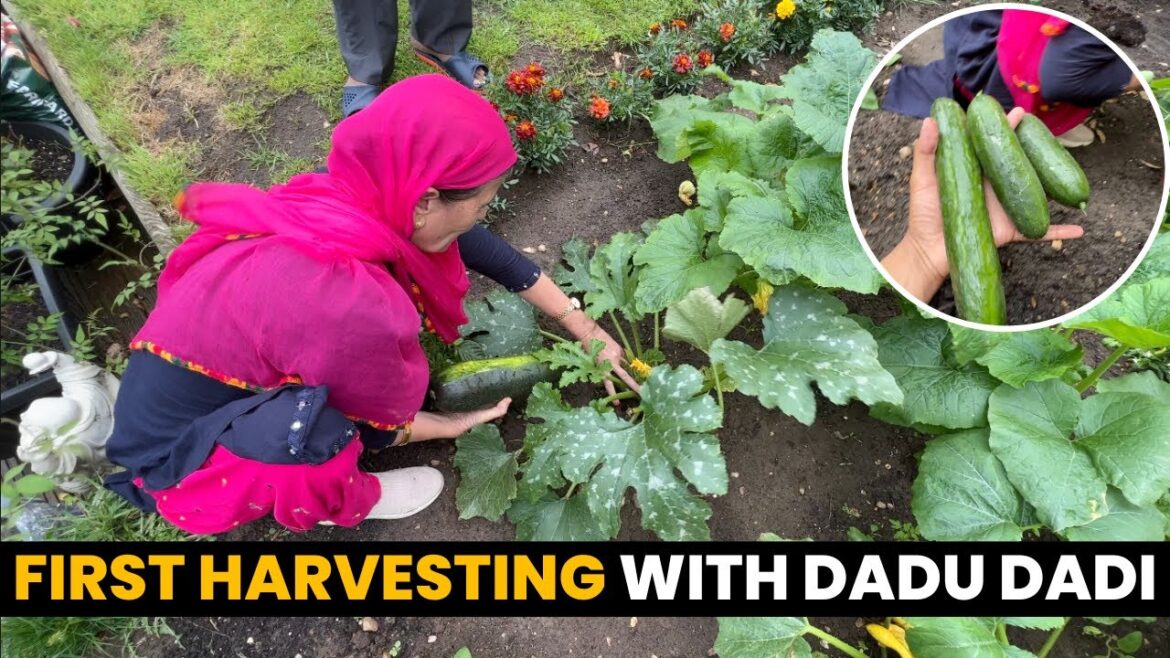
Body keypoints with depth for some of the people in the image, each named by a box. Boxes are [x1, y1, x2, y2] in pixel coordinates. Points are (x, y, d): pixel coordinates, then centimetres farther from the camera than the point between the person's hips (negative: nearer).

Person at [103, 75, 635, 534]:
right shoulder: (350, 305, -39)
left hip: (222, 386, 6)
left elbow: (482, 248, -6)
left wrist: (584, 329, 2)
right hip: (179, 459, -5)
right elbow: (371, 425, -18)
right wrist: (455, 424, 0)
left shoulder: (358, 199, -19)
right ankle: (340, 500, -1)